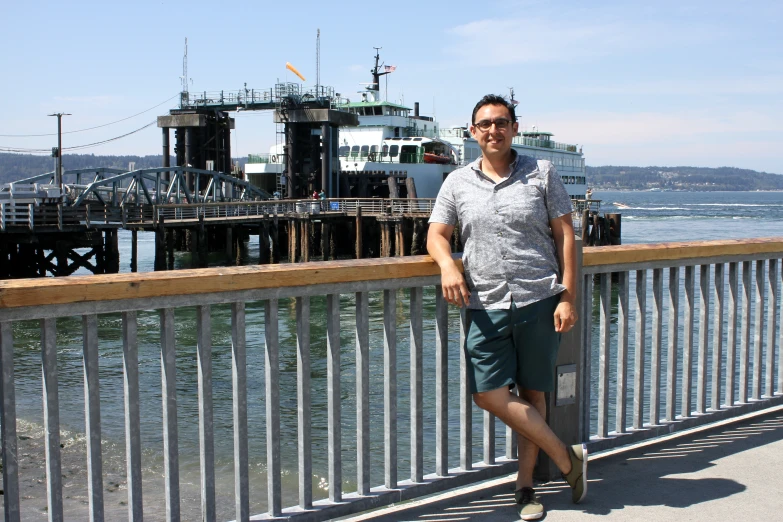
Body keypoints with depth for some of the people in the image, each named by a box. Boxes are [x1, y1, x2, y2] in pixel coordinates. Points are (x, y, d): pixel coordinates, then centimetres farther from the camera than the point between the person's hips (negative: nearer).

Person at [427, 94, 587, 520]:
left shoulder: (541, 173, 5)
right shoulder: (457, 182, 10)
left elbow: (565, 234, 4)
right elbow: (436, 234, 9)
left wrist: (567, 297, -4)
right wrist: (447, 266, -14)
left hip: (539, 300, -1)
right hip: (487, 305, 2)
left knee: (532, 394, 5)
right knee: (489, 395, -6)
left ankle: (525, 485, 21)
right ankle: (566, 457, 10)